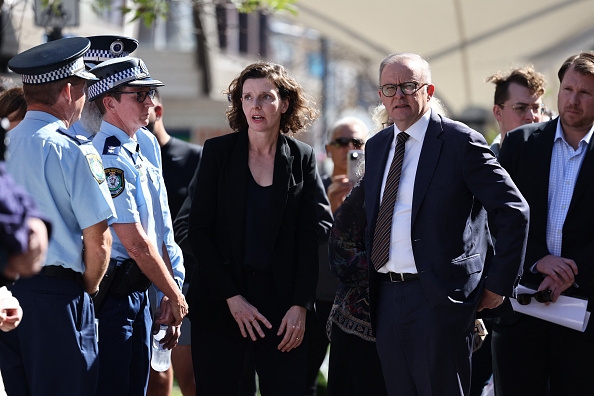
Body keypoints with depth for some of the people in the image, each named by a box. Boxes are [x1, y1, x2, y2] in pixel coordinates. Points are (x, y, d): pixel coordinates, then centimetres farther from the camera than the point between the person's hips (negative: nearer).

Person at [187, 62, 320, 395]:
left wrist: (301, 305, -5)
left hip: (281, 300, 1)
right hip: (220, 302, -1)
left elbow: (308, 238, 5)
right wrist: (231, 297, -9)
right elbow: (199, 229, -1)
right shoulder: (218, 151, 2)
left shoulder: (303, 158, 5)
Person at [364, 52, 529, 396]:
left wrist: (498, 284, -6)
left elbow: (515, 212, -7)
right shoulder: (376, 146, 15)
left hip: (440, 298, -6)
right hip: (386, 299, 7)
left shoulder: (461, 142, -6)